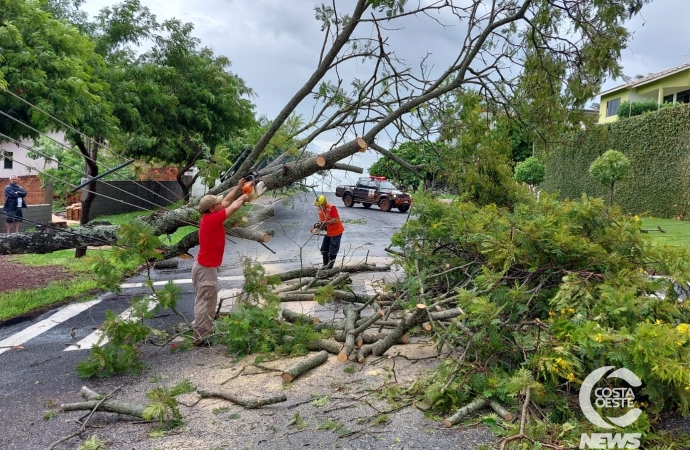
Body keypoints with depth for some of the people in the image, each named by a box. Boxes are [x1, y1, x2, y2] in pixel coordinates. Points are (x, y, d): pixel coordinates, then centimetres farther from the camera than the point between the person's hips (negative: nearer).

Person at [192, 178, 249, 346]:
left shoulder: (209, 217, 5)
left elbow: (226, 202, 17)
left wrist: (238, 187, 22)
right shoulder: (212, 219, -20)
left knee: (203, 302, 15)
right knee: (205, 303, -3)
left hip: (203, 266, 10)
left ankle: (202, 333, 23)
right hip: (207, 269, -10)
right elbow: (234, 207, -15)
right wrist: (243, 197, 5)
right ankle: (200, 338, 4)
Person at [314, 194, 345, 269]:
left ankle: (329, 268, 4)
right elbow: (322, 221, 9)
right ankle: (325, 266, 28)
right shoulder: (320, 210, 2)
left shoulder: (332, 208, -22)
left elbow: (335, 220, -26)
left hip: (336, 232, -9)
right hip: (329, 232, 9)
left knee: (332, 252, -4)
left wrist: (326, 222, -33)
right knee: (324, 249, 15)